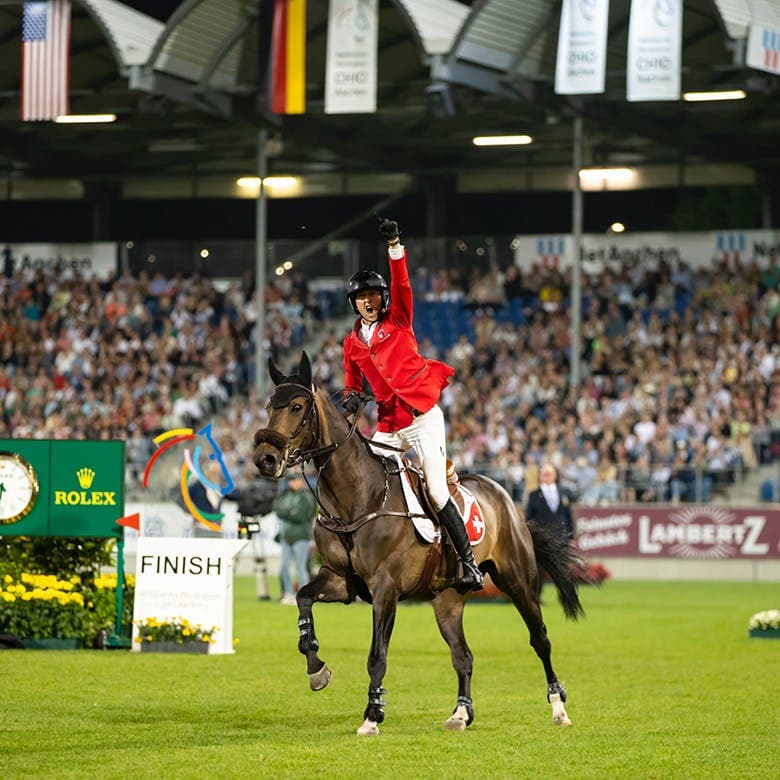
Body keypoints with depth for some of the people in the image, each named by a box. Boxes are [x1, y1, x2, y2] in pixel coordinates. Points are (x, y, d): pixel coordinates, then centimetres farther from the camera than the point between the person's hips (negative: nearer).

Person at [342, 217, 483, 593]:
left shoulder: (398, 320, 4)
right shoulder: (352, 343, 14)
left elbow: (401, 283, -12)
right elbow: (353, 381, 23)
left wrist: (395, 246, -24)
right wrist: (351, 397, 0)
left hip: (424, 418, -5)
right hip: (389, 426, 5)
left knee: (437, 493, -11)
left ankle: (468, 562, -6)